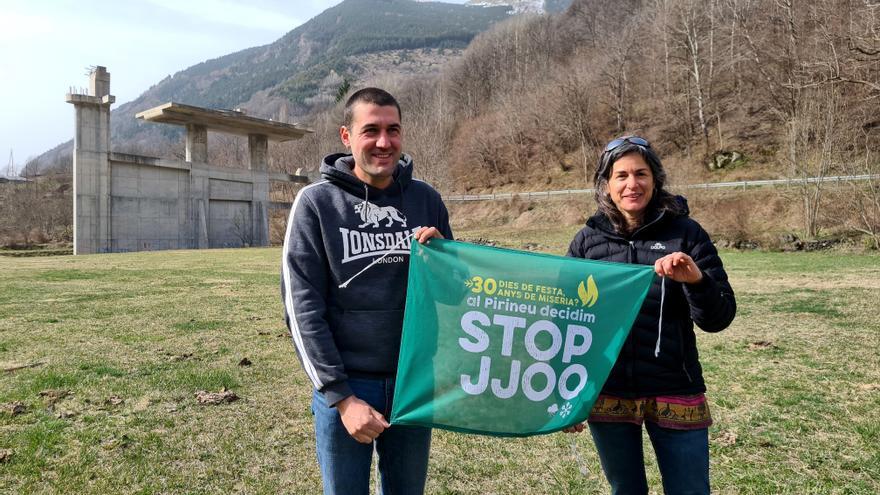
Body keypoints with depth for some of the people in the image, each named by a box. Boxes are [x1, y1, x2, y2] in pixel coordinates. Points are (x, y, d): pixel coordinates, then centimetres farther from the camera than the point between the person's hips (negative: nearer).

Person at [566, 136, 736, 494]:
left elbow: (719, 319, -6)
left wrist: (697, 281, -26)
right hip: (606, 396, 2)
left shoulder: (685, 233, -4)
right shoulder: (587, 240, 1)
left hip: (674, 394, -1)